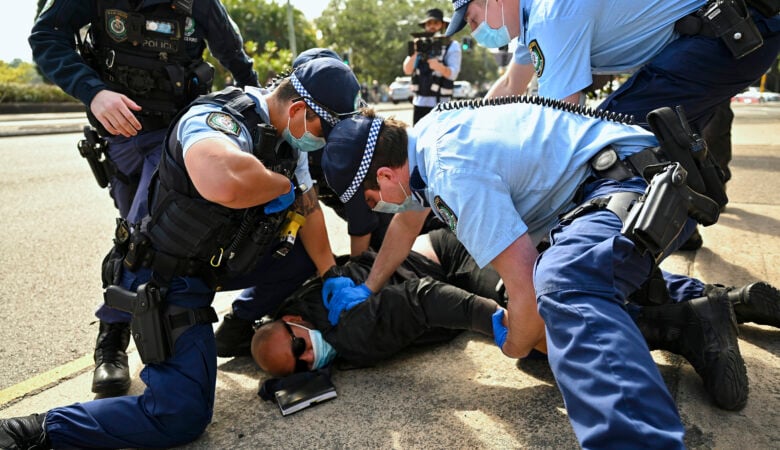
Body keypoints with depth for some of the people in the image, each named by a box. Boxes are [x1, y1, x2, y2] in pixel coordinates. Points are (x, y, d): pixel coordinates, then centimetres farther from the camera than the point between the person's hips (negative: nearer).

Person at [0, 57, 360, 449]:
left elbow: (309, 209, 9)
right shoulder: (219, 121, -29)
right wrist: (282, 184, -32)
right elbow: (227, 183, -53)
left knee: (308, 252, 7)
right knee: (181, 417, -15)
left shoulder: (288, 135, 0)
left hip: (221, 257, 9)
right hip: (169, 278, -9)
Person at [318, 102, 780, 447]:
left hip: (637, 184, -11)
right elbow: (407, 222, 24)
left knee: (561, 285, -37)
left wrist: (515, 346, -5)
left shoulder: (452, 171, -25)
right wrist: (366, 290, 25)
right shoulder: (420, 139, 6)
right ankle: (695, 303, 19)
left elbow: (526, 285, -25)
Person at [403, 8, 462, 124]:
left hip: (439, 103, -5)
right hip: (419, 102, 5)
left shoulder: (452, 46, 0)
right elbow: (407, 70, 2)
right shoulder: (421, 45, 12)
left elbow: (453, 74, -12)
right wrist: (414, 52, -16)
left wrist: (440, 67, -32)